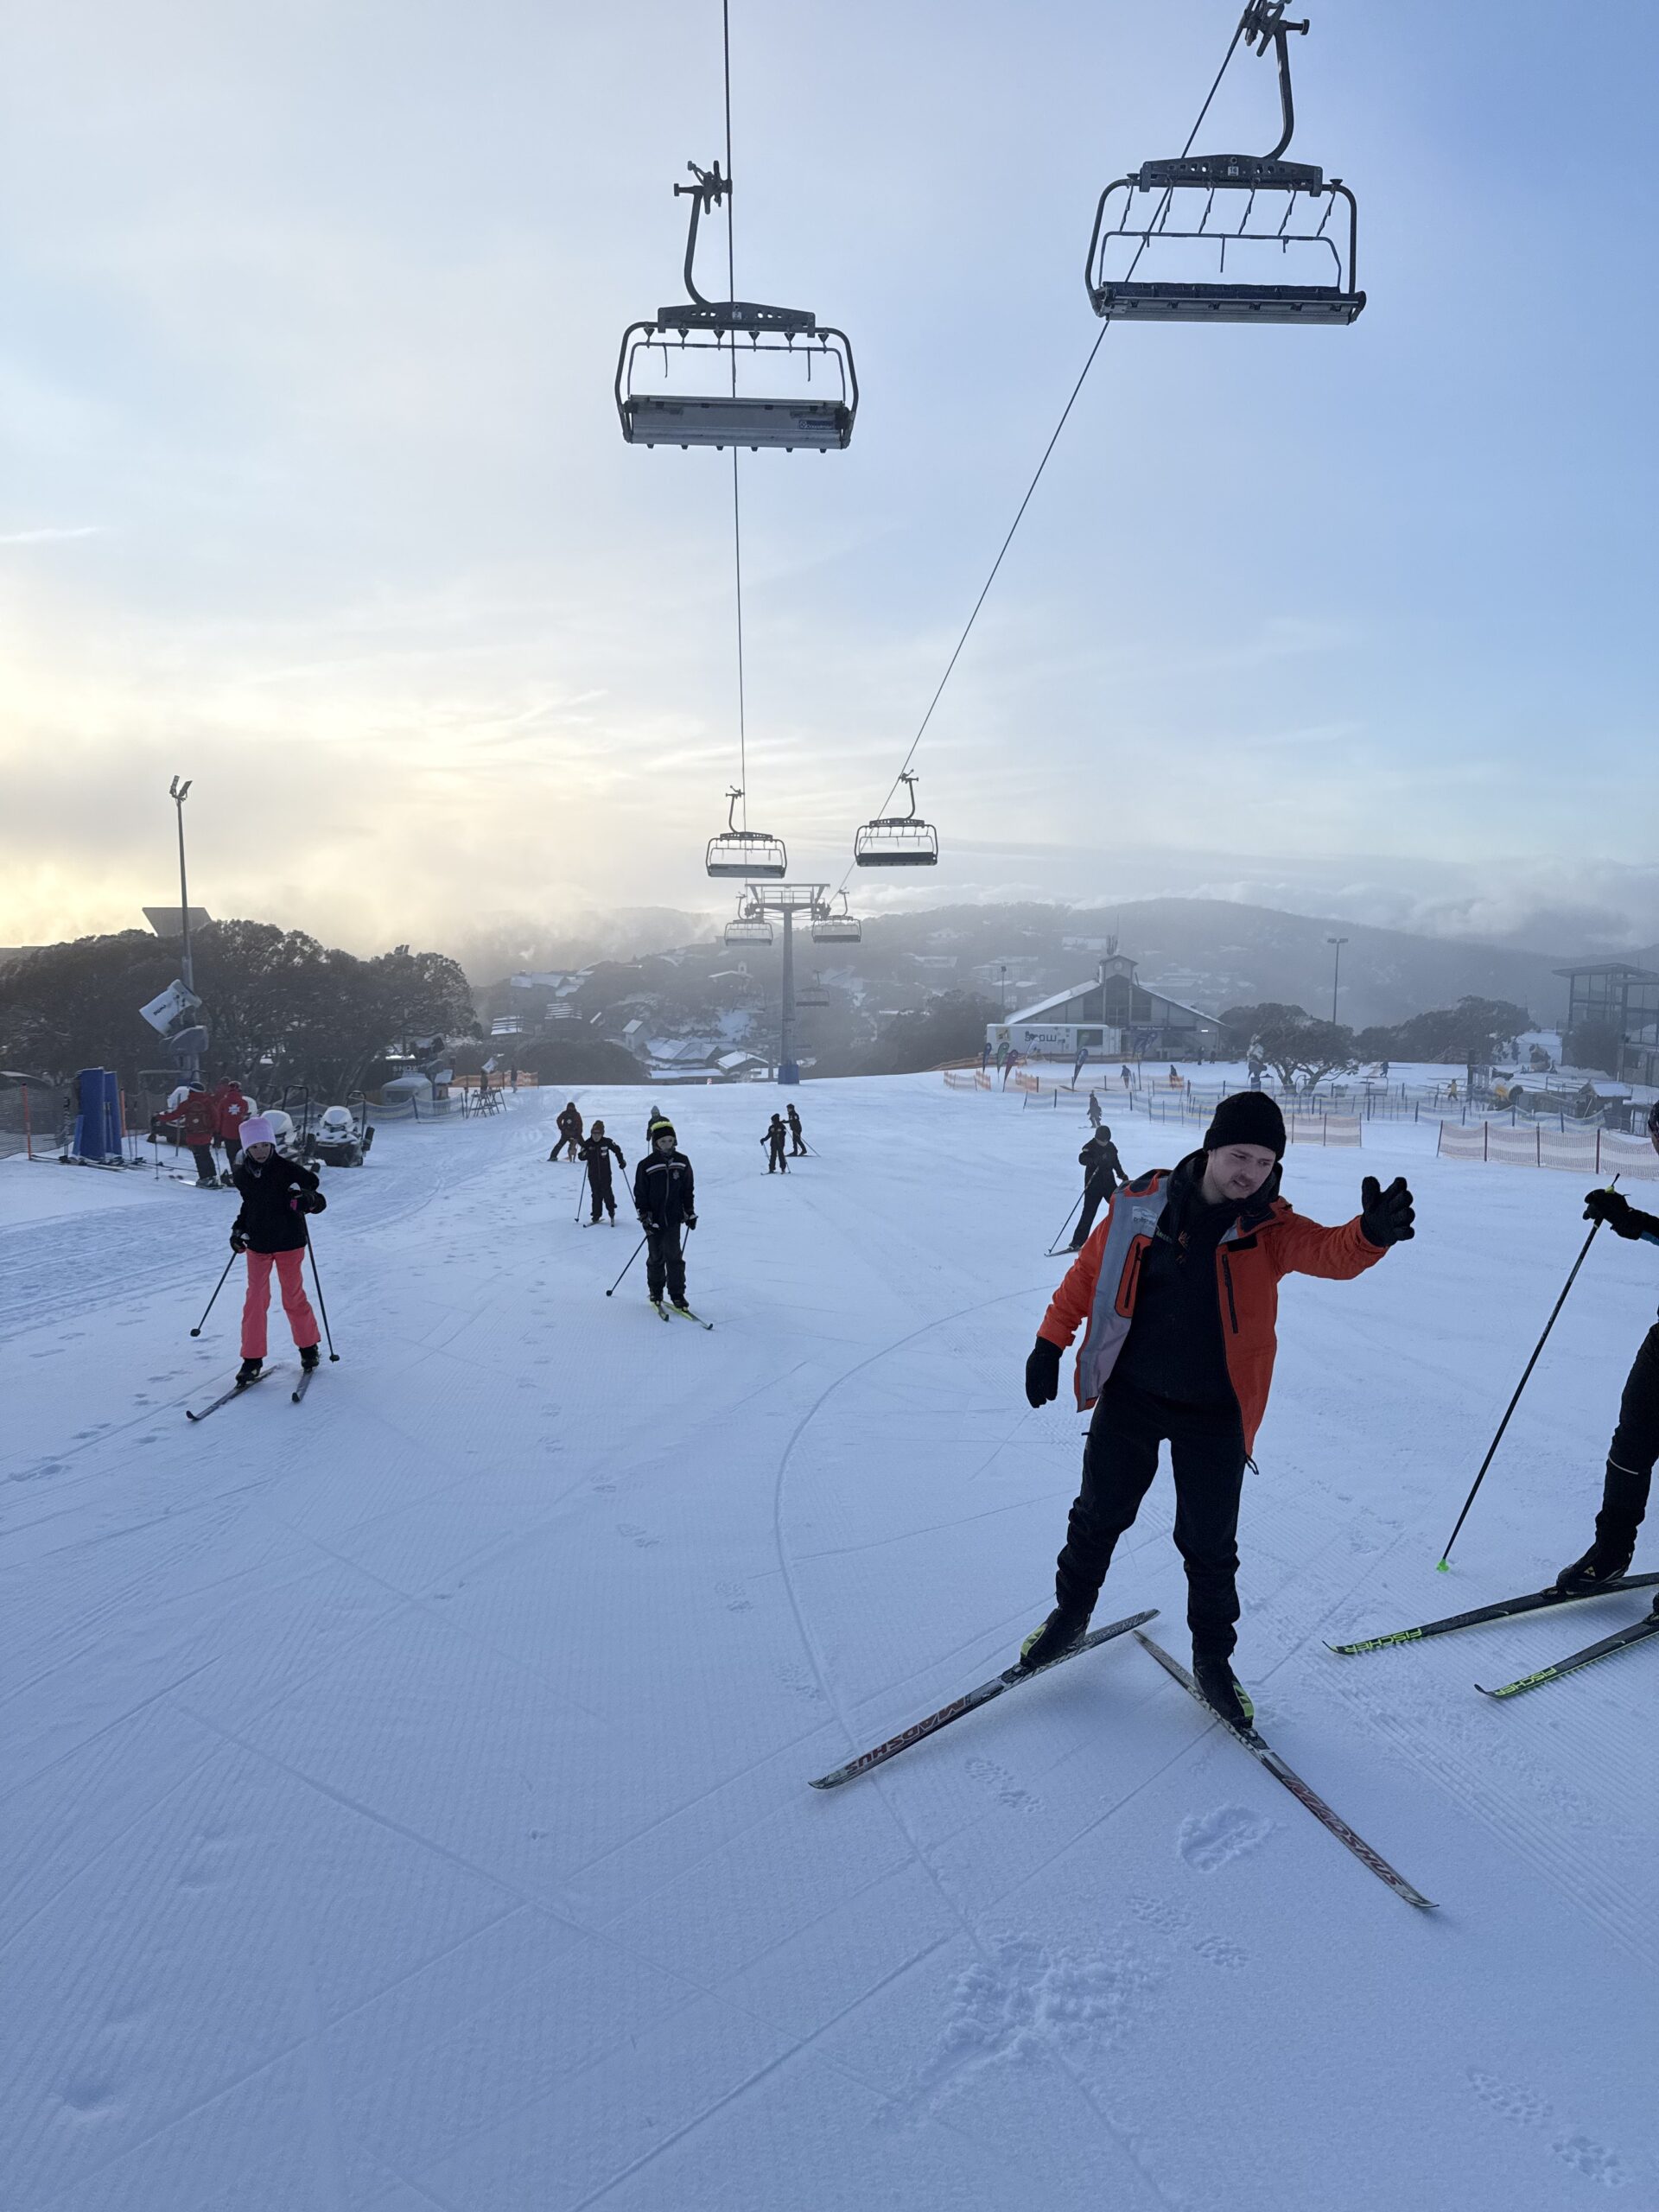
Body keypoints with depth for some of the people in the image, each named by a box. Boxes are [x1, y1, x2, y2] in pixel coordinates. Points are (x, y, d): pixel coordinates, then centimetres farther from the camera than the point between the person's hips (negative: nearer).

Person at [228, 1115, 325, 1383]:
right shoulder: (243, 1174, 0)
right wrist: (238, 1229, 6)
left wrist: (310, 1200, -33)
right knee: (255, 1299, 1)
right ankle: (252, 1359, 9)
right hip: (257, 1245, 3)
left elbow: (318, 1198, -11)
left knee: (293, 1297, 8)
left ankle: (309, 1347, 28)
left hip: (289, 1242, -3)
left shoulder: (288, 1169, -13)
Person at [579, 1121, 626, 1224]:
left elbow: (617, 1149, 8)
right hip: (593, 1175, 2)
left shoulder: (607, 1142, -8)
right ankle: (596, 1216, 15)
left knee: (607, 1193, -3)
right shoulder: (588, 1144, -5)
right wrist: (588, 1152, -27)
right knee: (596, 1195, 7)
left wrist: (621, 1161, 7)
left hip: (605, 1174, -2)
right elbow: (580, 1156, -8)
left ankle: (612, 1213, 15)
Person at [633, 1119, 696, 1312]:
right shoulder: (646, 1165, -7)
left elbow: (688, 1190, 11)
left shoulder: (682, 1162, 2)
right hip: (654, 1220, -1)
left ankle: (677, 1294, 4)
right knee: (656, 1258, 8)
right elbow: (640, 1194, -4)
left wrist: (690, 1213, 9)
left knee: (674, 1256, -2)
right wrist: (644, 1217, -9)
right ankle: (655, 1292, 24)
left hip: (674, 1218, 1)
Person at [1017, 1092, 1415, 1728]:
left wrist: (1373, 1231, -52)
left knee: (1210, 1546, 9)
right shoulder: (1141, 1204, -10)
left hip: (1215, 1417, -1)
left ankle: (1212, 1657, 31)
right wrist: (1051, 1341, 2)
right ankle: (1071, 1613, 41)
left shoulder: (1269, 1229, -11)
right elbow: (1088, 1270, 2)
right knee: (1097, 1516, 16)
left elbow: (1332, 1252, -30)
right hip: (1130, 1398, 1)